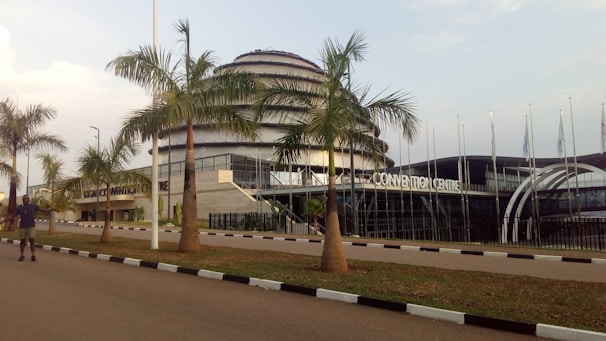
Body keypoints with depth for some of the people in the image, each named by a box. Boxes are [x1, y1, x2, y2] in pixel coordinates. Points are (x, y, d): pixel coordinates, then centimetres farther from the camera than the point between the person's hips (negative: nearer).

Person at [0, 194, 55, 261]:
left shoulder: (33, 205, 3)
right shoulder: (19, 208, 7)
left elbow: (43, 209, 4)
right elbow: (11, 215, 12)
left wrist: (52, 209, -6)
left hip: (31, 226, -2)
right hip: (22, 227, 2)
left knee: (32, 240, -7)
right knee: (22, 241, 5)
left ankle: (33, 255, -4)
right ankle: (22, 256, 14)